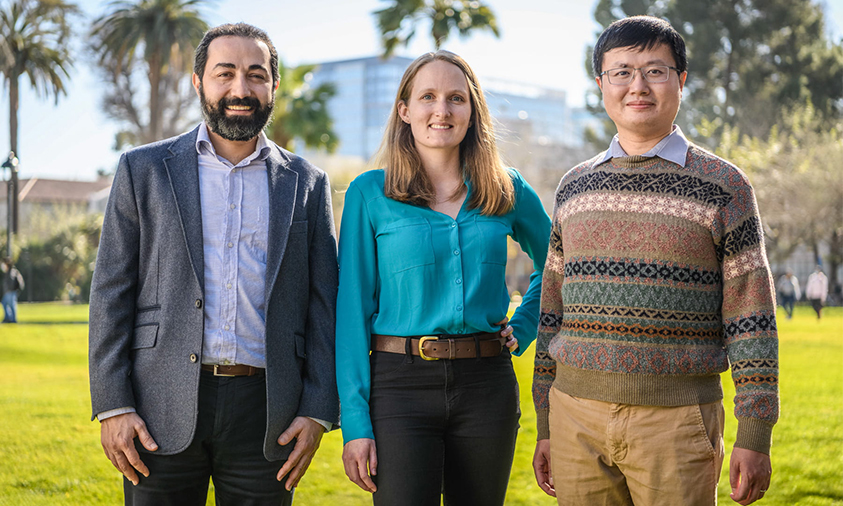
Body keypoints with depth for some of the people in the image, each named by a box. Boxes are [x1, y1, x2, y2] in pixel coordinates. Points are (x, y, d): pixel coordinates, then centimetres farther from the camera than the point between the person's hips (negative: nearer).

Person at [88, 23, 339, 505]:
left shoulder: (307, 184, 9)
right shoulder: (144, 170, 7)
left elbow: (323, 305, 8)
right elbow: (112, 293, 4)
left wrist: (318, 412, -1)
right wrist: (113, 405, -4)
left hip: (267, 415, 1)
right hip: (163, 410, -1)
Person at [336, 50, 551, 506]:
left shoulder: (508, 190, 7)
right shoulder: (369, 193, 0)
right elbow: (353, 310, -2)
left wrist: (521, 329, 9)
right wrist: (355, 422, -8)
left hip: (487, 386, 3)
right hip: (400, 382, -3)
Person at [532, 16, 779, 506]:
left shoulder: (723, 185, 0)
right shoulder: (575, 186, 11)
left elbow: (751, 317, -2)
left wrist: (755, 437, -7)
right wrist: (545, 428, 12)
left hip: (677, 419, -3)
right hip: (577, 415, 3)